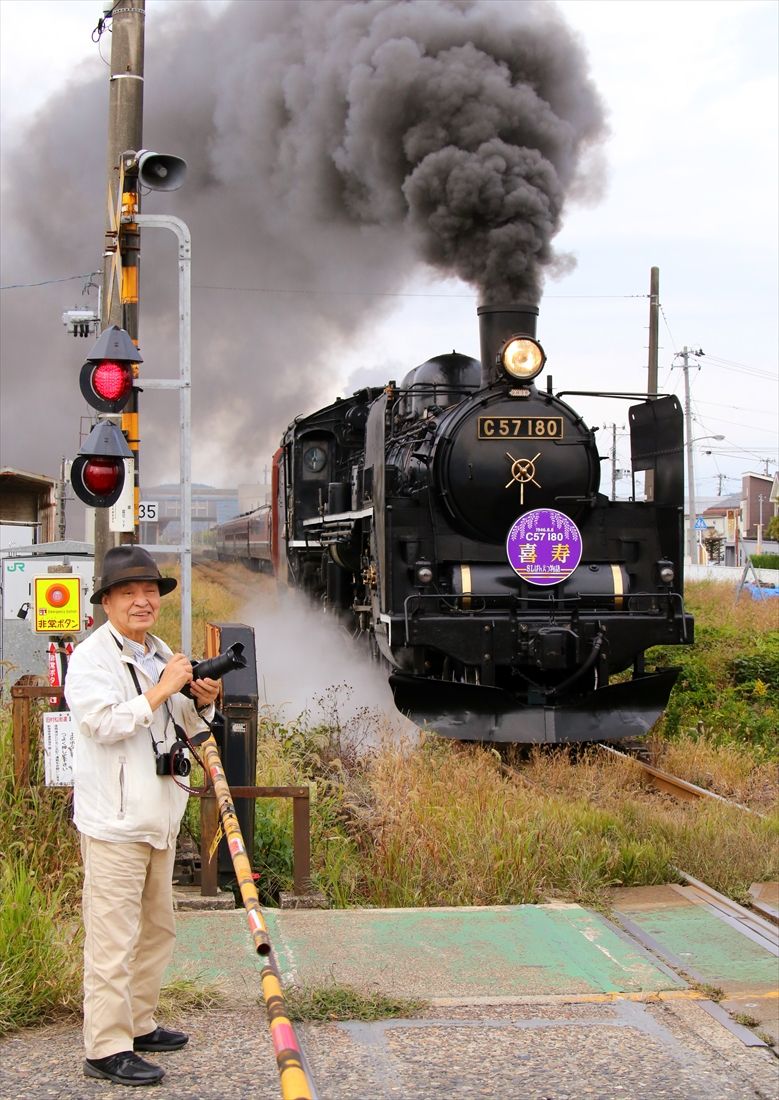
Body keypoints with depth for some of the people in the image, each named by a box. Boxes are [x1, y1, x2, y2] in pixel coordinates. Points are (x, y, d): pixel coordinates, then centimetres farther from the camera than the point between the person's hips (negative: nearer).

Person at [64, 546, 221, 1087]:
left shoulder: (160, 653, 16)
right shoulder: (91, 657, -9)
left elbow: (189, 728, 23)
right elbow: (103, 722, -23)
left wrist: (202, 702, 1)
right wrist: (163, 688, -22)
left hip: (159, 814, 9)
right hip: (113, 819, -9)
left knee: (158, 929, 17)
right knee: (113, 937, -7)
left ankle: (139, 1023, 30)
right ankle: (106, 1048, -2)